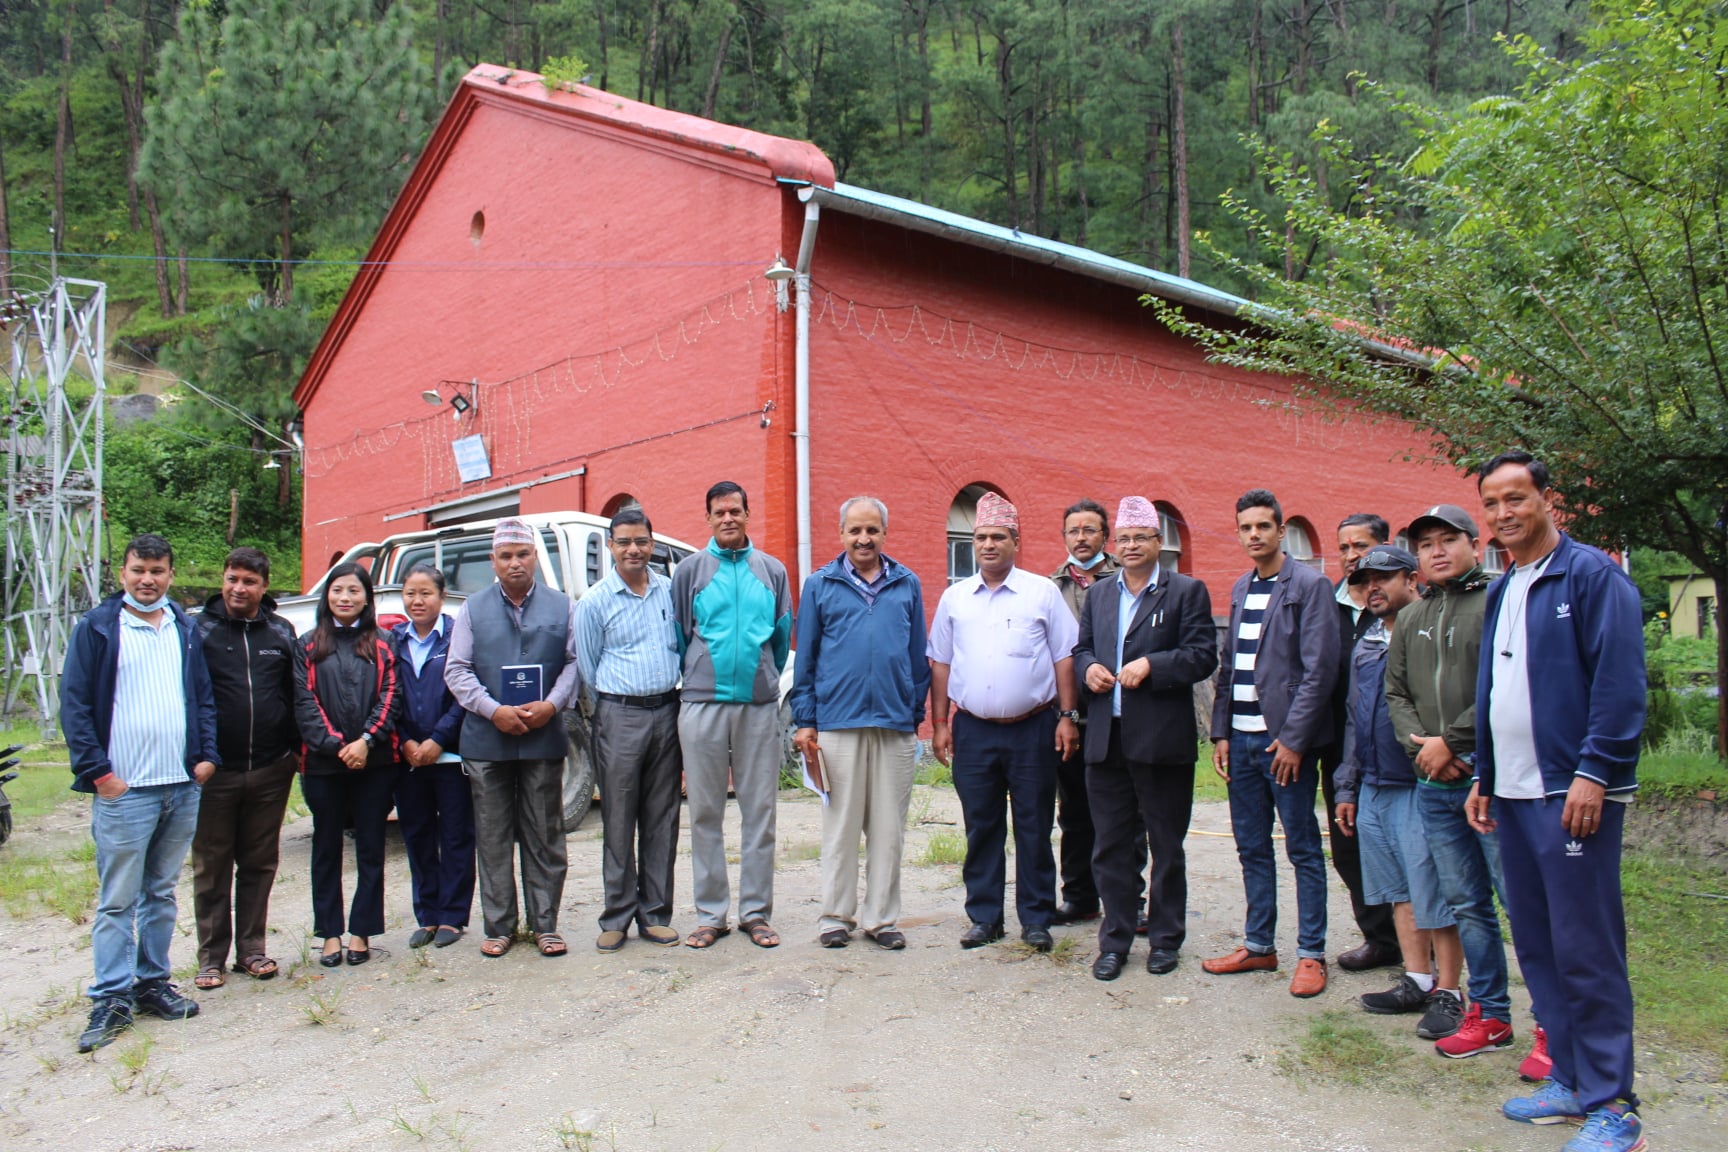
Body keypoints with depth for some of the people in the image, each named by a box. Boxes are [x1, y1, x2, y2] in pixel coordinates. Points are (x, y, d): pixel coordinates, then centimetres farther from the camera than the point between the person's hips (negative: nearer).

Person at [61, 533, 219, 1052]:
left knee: (162, 893, 13)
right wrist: (98, 771, -11)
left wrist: (207, 755, 3)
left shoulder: (185, 629, 12)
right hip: (123, 790, -5)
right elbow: (74, 704, -5)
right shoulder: (97, 627, -3)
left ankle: (153, 982, 23)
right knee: (118, 900, -1)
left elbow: (205, 696, 15)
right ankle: (112, 999, 5)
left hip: (182, 786, 5)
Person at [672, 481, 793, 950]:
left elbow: (783, 636, 14)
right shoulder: (690, 570, 6)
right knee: (705, 813, 4)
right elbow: (678, 637, 10)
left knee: (760, 811, 4)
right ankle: (711, 913, 13)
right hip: (703, 705, -1)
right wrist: (696, 682, 11)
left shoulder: (772, 571, 9)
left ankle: (756, 912, 13)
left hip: (759, 705, 1)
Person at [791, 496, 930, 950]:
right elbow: (805, 657, 6)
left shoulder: (908, 585, 8)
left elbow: (918, 656, 12)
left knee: (888, 828, 7)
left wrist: (916, 714, 9)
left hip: (896, 724, 1)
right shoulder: (820, 584, 5)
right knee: (840, 825, 6)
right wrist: (804, 721, 2)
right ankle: (836, 915, 18)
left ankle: (881, 917, 18)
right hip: (837, 722, -1)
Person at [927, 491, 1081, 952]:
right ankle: (984, 916, 19)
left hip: (1033, 728, -2)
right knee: (981, 828, 9)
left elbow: (1065, 657, 1)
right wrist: (939, 723, 6)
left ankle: (1036, 918, 16)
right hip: (973, 730, 2)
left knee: (1034, 829, 5)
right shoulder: (954, 597, 8)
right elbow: (940, 663, 11)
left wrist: (1067, 716, -5)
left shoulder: (1042, 592, 1)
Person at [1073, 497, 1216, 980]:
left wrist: (1151, 665, -19)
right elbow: (1081, 648, 20)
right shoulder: (1098, 594, 16)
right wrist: (1088, 668, -2)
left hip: (1162, 738, -4)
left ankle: (1165, 938, 21)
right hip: (1106, 737, 4)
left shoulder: (1187, 591, 0)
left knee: (1166, 845, 7)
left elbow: (1202, 655, -8)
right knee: (1112, 845, 9)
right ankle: (1115, 940, 19)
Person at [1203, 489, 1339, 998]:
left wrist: (1293, 738, -16)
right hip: (1241, 738, 6)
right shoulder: (1241, 589, 14)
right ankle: (1259, 945, 22)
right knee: (1251, 848, 12)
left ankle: (1311, 954, 12)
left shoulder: (1309, 585, -7)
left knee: (1303, 849, 3)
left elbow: (1320, 668, -12)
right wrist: (1221, 732, 8)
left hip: (1284, 739, -6)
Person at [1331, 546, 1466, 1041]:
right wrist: (1347, 788, 21)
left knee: (1434, 893, -2)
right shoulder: (1365, 647, 17)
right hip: (1373, 788, 8)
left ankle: (1447, 992, 8)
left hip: (1419, 784, -8)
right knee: (1398, 891, 13)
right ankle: (1417, 981, 23)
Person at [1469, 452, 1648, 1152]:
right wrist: (1483, 779, 18)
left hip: (1572, 792, -8)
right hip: (1513, 795, 8)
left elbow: (1620, 681, -14)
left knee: (1586, 949, -4)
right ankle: (1571, 1081, 22)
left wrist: (1593, 772, -19)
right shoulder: (1500, 592, 17)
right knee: (1536, 944, 11)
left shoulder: (1592, 574, -7)